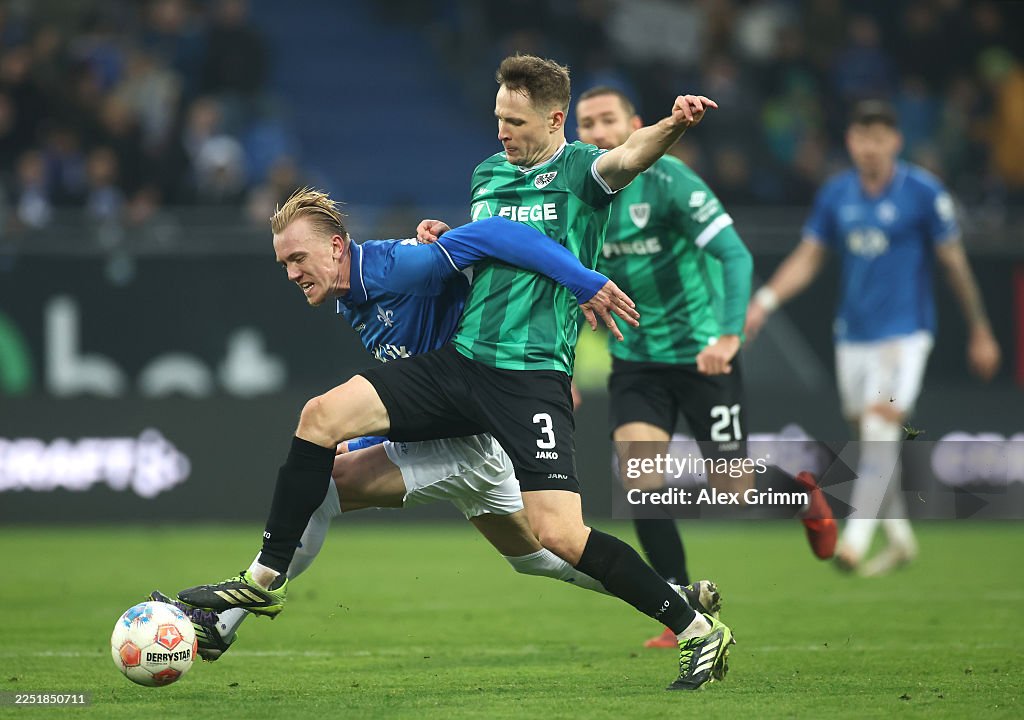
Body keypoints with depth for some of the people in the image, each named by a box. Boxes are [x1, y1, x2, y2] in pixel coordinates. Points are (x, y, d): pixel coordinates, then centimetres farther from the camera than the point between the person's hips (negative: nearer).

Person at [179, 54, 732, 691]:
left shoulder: (579, 171, -5)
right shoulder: (488, 172, 15)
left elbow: (629, 158, -28)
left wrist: (672, 126, -50)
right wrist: (441, 238, 9)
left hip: (532, 377, -7)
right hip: (459, 360, 7)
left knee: (559, 533, -18)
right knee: (323, 415, -4)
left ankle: (699, 631, -3)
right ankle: (267, 579, 7)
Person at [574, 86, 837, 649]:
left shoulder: (669, 182, -16)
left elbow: (735, 256, -22)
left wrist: (728, 335, -33)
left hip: (701, 354, -4)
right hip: (635, 360, 4)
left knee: (732, 487, 1)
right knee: (638, 476, -14)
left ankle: (801, 493, 37)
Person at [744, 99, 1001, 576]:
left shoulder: (923, 192, -6)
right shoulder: (835, 194, 5)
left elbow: (954, 263, 0)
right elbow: (807, 258, 9)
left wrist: (980, 333, 6)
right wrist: (765, 300, -8)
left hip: (904, 334, -5)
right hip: (853, 334, 5)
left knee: (880, 429, -19)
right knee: (867, 436, 9)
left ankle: (855, 538, -22)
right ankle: (900, 539, 23)